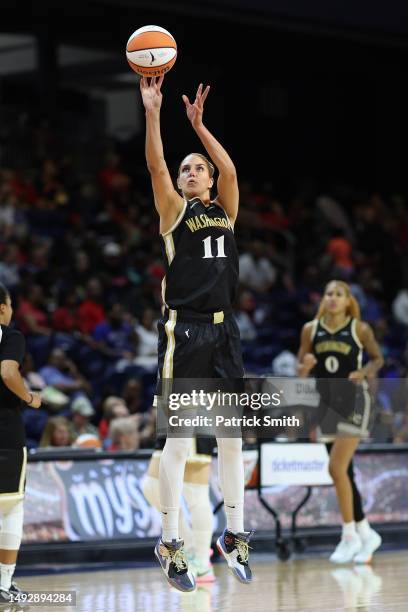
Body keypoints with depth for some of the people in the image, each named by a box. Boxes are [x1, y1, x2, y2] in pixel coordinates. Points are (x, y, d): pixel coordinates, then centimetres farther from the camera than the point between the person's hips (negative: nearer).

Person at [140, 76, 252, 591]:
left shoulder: (225, 210, 13)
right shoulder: (174, 211, 4)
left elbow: (230, 170, -5)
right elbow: (156, 167, -12)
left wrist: (198, 124, -13)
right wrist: (152, 113, -21)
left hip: (223, 332, 4)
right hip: (182, 332, -4)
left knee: (232, 437, 7)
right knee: (179, 439, -5)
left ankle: (234, 535, 16)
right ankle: (169, 543, 0)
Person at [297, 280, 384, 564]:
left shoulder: (360, 329, -6)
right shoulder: (311, 329, 3)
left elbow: (378, 358, 7)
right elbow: (301, 372, 8)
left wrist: (364, 372, -12)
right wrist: (306, 366, -15)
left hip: (353, 401, -5)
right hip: (326, 402, 5)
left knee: (337, 468, -15)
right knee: (344, 471, 9)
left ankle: (350, 536, -4)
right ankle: (366, 533, 22)